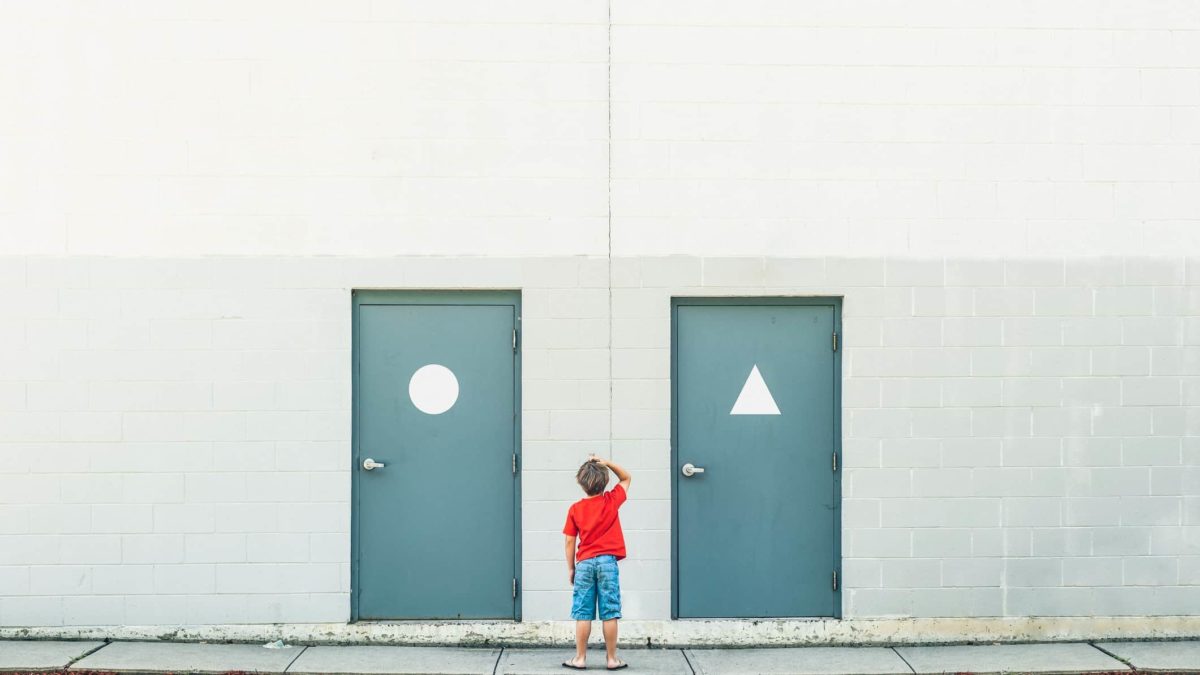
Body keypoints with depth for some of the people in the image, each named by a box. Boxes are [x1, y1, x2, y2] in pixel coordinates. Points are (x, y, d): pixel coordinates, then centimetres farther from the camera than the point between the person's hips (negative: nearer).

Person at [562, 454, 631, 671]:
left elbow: (569, 542, 1)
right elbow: (626, 478, 16)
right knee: (610, 613, 1)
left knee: (583, 614, 3)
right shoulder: (611, 501, -1)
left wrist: (571, 568, 10)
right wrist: (607, 462, 3)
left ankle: (580, 658, 7)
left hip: (584, 563, 1)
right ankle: (612, 659, 5)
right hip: (607, 562, -1)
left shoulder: (575, 509, 0)